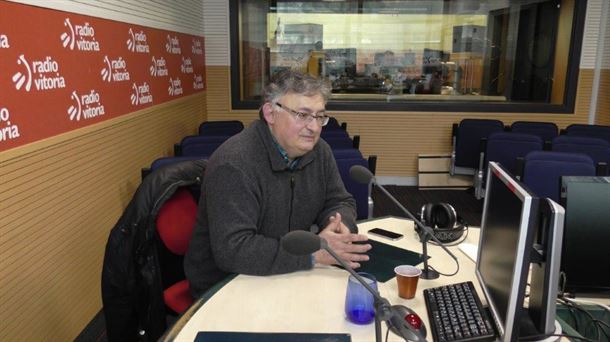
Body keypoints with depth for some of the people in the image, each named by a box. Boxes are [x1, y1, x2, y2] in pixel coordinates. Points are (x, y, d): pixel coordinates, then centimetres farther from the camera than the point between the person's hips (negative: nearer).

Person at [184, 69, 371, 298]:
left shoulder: (319, 151, -2)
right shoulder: (234, 164, -26)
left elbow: (339, 201, 7)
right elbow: (231, 249, -32)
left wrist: (339, 225, -17)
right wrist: (313, 253, -33)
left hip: (285, 275, 7)